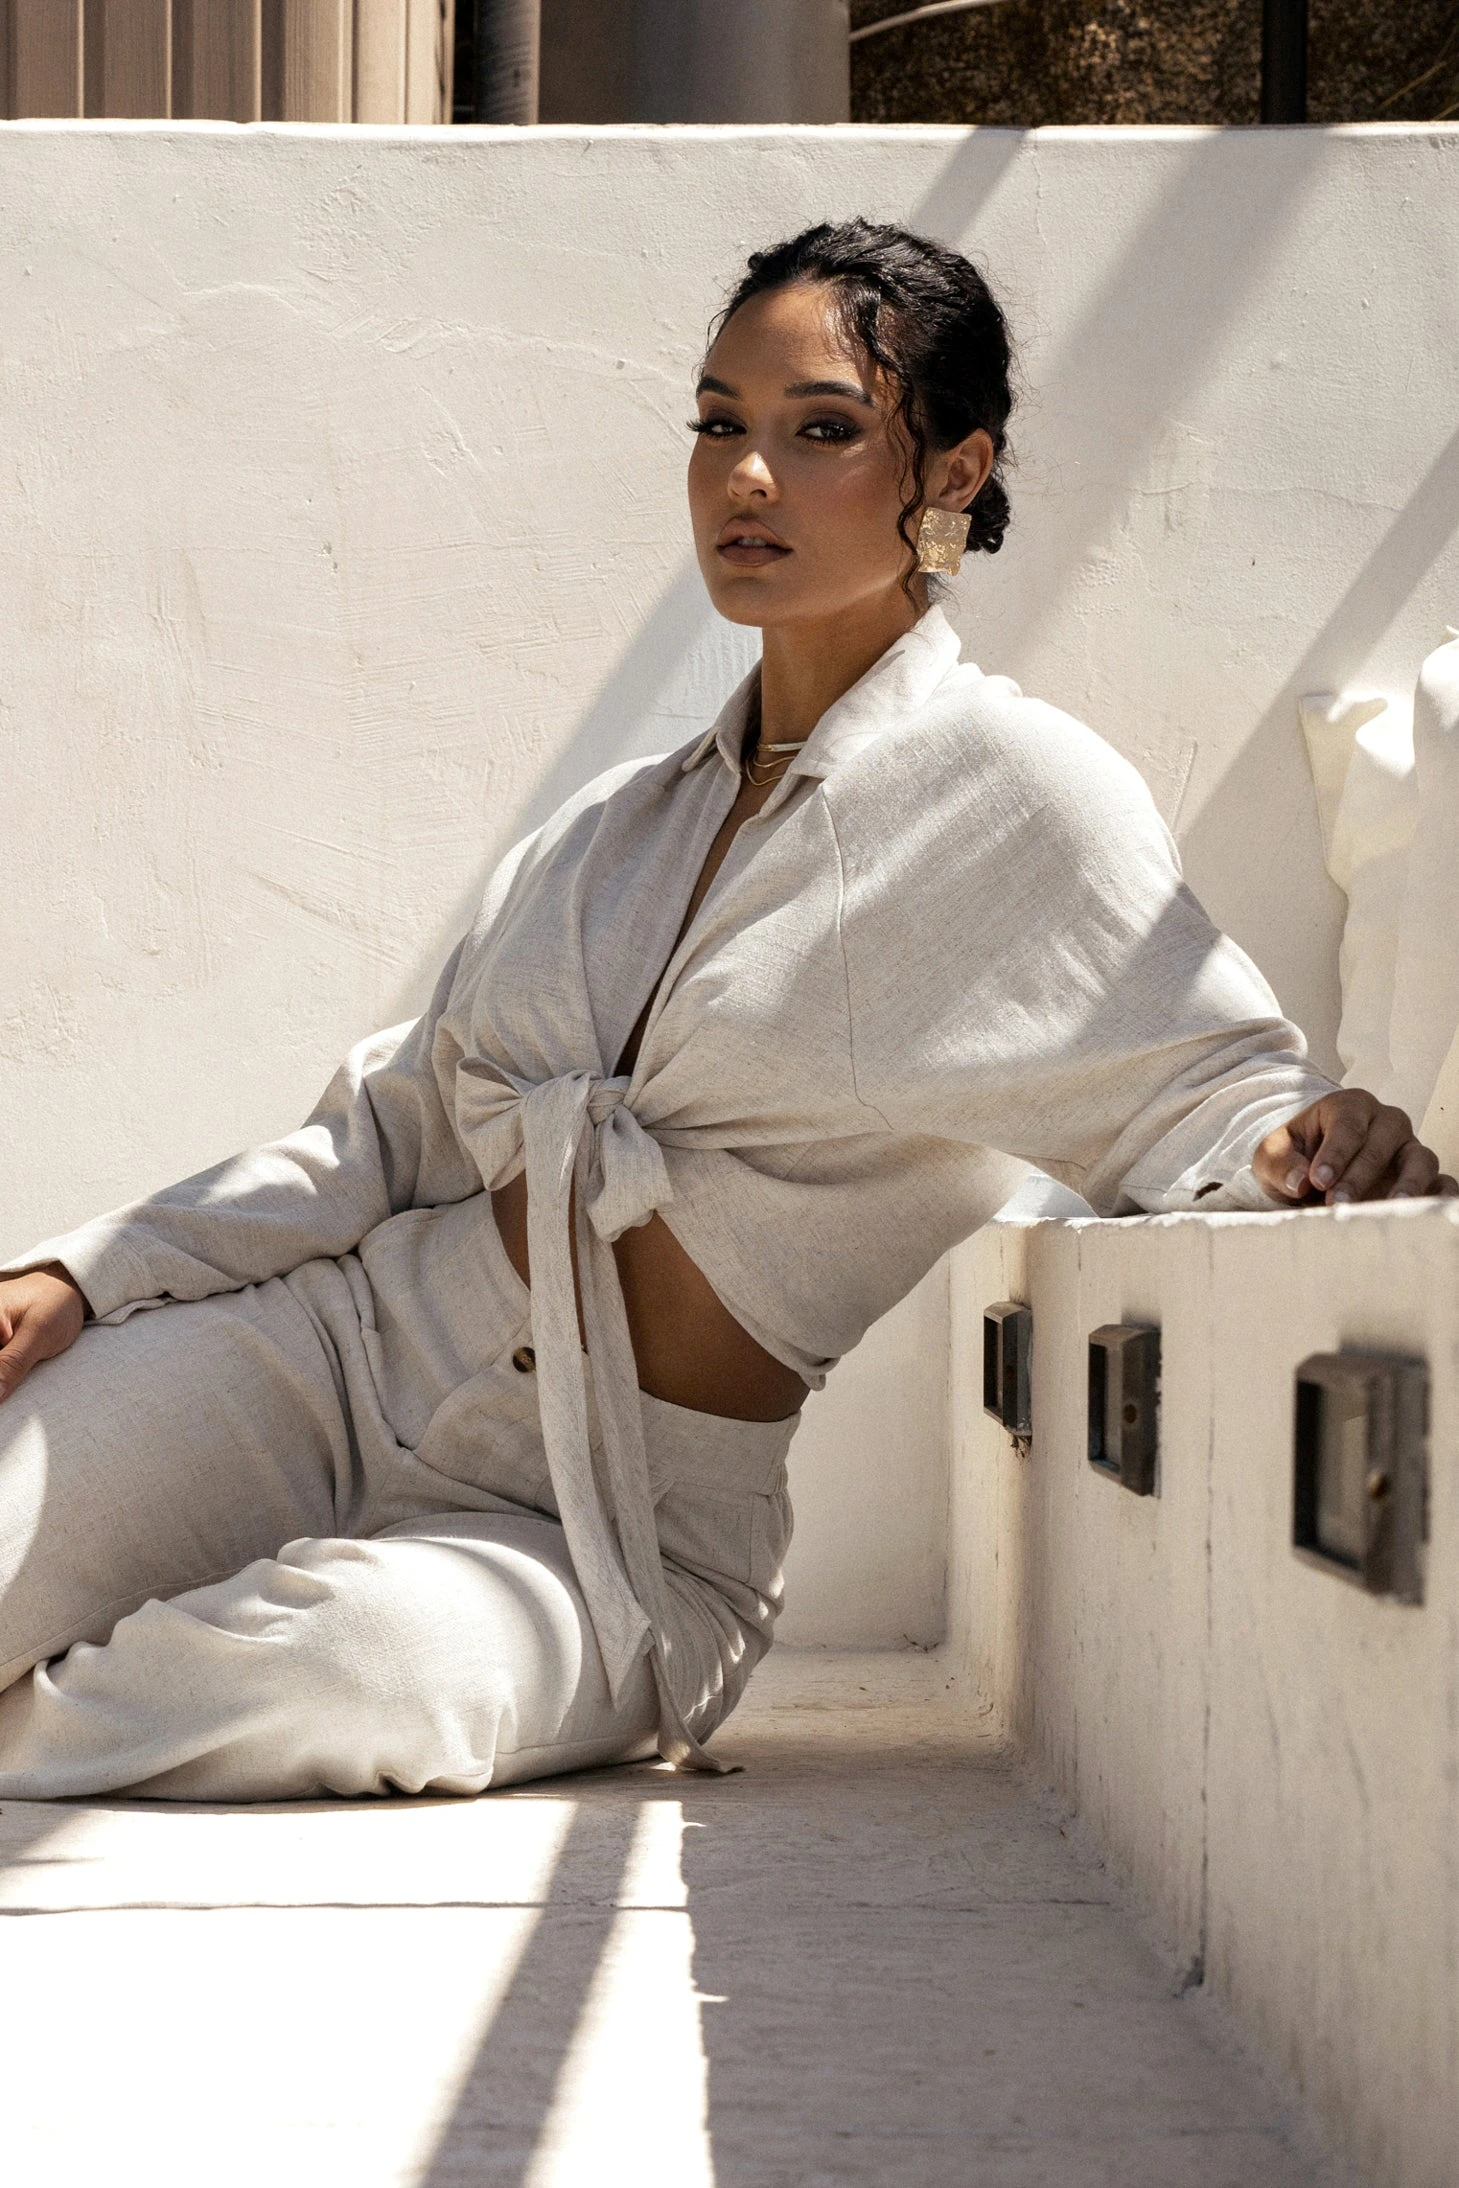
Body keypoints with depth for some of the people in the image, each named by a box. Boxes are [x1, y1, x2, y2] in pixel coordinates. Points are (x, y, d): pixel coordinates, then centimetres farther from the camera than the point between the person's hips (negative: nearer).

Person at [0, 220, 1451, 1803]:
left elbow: (1203, 1096, -5)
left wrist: (1307, 1145, -29)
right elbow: (393, 1133, 15)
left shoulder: (1018, 796, -2)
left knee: (320, 1660, -34)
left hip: (629, 1538, -4)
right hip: (339, 1358, 4)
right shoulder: (615, 828, 14)